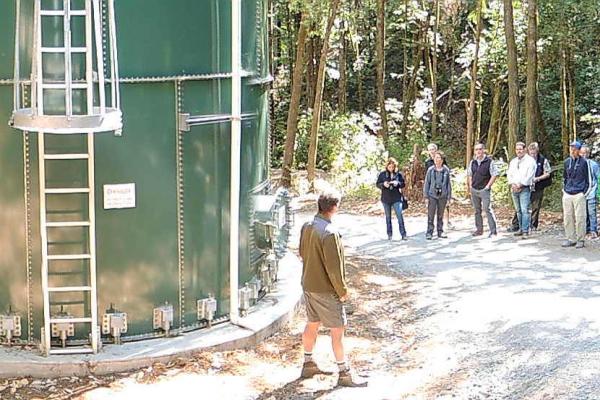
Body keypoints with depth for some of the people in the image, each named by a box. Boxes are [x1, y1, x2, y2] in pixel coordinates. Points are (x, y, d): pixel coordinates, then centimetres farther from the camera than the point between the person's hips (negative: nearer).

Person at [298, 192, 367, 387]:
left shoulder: (306, 226, 0)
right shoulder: (329, 233, -25)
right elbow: (334, 267, -23)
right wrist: (342, 291, -12)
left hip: (308, 285, 8)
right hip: (326, 289, -8)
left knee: (312, 324, 21)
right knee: (337, 329, 2)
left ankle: (308, 364, 33)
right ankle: (344, 374, 9)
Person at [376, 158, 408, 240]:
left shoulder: (398, 174, -1)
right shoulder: (382, 174, 0)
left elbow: (403, 184, 3)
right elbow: (377, 184, 3)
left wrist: (398, 183, -18)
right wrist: (383, 184, -17)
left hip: (396, 198, -1)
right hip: (386, 199, 1)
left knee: (400, 216, -8)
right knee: (388, 217, 10)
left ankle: (403, 234, -3)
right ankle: (389, 234, 19)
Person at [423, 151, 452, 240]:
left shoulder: (446, 170, 0)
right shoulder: (430, 170, -2)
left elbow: (448, 183, 6)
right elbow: (427, 183, 2)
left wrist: (449, 196, 5)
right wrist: (426, 195, -1)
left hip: (443, 195, 1)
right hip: (432, 195, -1)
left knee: (441, 215, 12)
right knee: (431, 215, -2)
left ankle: (440, 231, 21)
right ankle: (429, 232, 2)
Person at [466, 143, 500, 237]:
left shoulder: (489, 161, -7)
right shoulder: (472, 162, 9)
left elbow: (495, 174, -7)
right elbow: (469, 174, 21)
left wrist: (488, 185, -10)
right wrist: (469, 186, 15)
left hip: (484, 190, -6)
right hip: (474, 190, 6)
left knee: (487, 209, -12)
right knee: (477, 210, 11)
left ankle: (493, 231, -10)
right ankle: (479, 230, 19)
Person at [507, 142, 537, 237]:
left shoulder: (530, 161, -2)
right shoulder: (513, 161, 17)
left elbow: (529, 176, -10)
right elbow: (509, 174, 13)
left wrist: (520, 185, -13)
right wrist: (512, 184, -4)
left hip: (524, 188, -6)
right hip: (514, 189, 6)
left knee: (525, 210, -12)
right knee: (518, 210, 8)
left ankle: (525, 230, -13)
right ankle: (521, 228, 14)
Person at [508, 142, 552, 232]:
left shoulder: (543, 160, 0)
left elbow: (547, 174, 0)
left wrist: (537, 179, -13)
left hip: (538, 188, -2)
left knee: (535, 207, 5)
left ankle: (533, 225, 17)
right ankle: (515, 225, 1)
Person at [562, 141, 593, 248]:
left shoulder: (584, 162, -4)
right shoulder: (567, 162, 11)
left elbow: (589, 179, -1)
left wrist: (585, 193, -6)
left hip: (579, 195, -5)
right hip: (567, 195, 5)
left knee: (580, 218, -5)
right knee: (567, 218, 5)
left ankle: (580, 240, 3)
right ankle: (570, 239, 14)